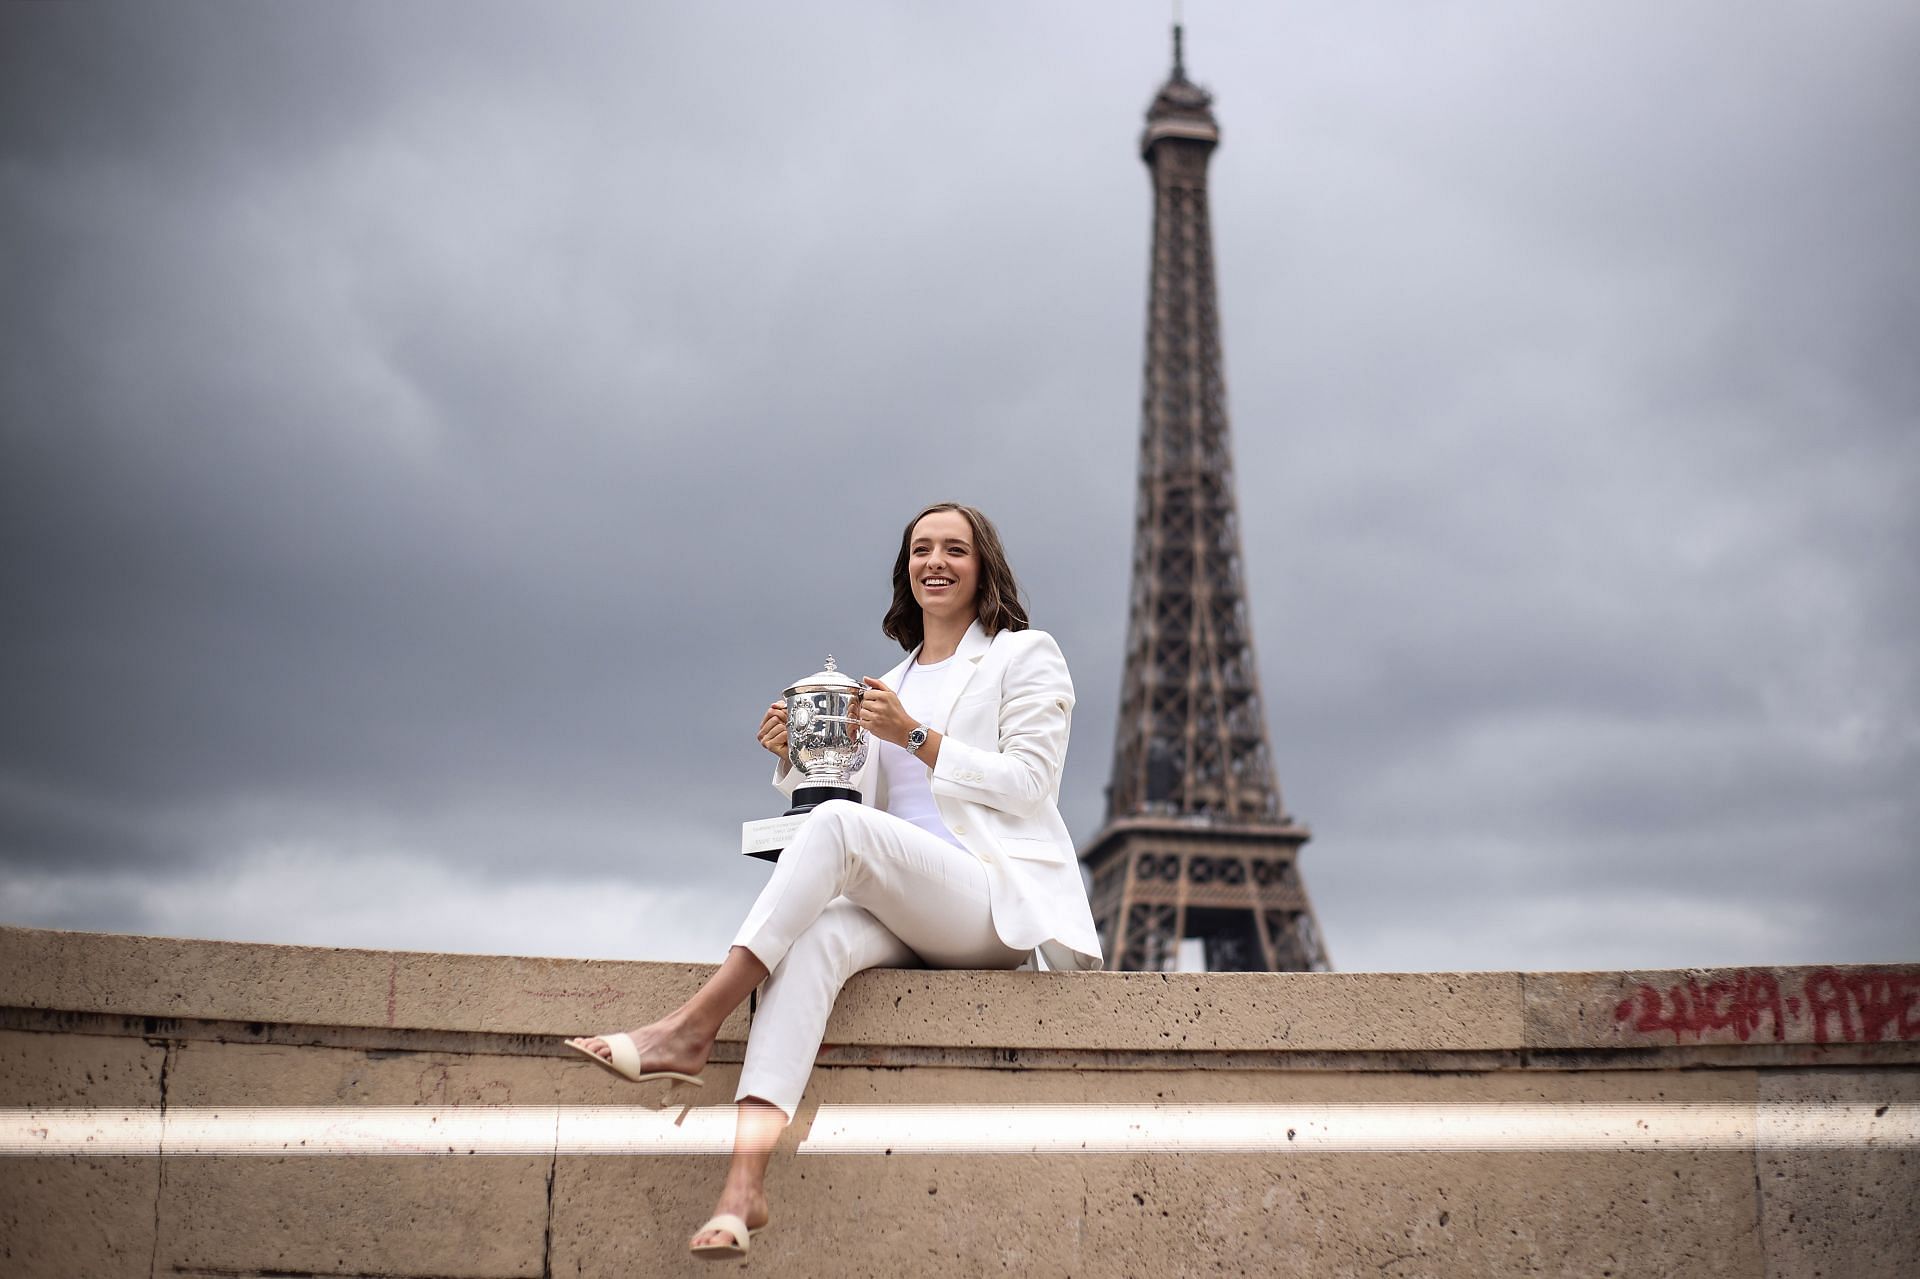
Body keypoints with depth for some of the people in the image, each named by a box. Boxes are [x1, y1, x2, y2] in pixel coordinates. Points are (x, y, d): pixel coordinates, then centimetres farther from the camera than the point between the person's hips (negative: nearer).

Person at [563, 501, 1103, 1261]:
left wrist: (916, 737, -10)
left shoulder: (1025, 657, 11)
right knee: (819, 935, -32)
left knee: (839, 825, -30)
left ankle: (692, 1028, -30)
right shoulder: (890, 686, 27)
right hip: (907, 916, 4)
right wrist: (797, 757, 2)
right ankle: (744, 1182, -48)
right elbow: (849, 792, 22)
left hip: (1000, 900, -4)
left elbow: (1029, 784, -3)